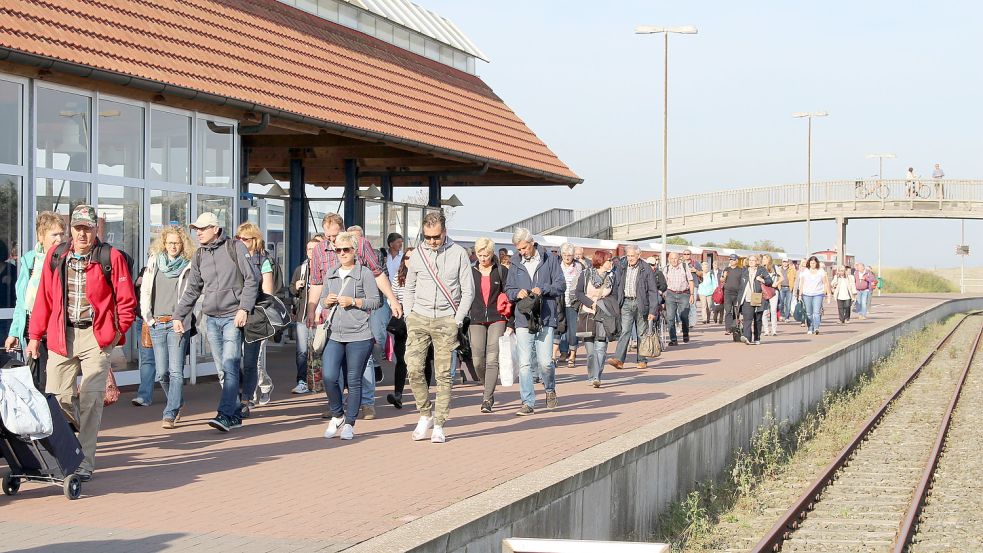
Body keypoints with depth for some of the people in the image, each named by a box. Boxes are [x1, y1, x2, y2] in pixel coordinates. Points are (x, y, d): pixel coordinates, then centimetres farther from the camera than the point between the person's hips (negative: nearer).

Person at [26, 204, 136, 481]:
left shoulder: (112, 257, -1)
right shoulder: (55, 256, 8)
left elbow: (126, 300, 3)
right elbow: (44, 299, 11)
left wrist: (117, 333, -4)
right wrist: (35, 336, 8)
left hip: (96, 336, -3)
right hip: (61, 336, 3)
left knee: (91, 399, -6)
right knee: (56, 397, -1)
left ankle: (85, 463, -1)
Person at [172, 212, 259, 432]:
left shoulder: (235, 248, -3)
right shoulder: (199, 256, 12)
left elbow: (252, 278, -5)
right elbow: (192, 290, 19)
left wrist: (244, 308, -12)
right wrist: (178, 316, 12)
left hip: (233, 317, -6)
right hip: (211, 319, 6)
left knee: (230, 366, -15)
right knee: (222, 370, 6)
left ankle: (225, 414, -20)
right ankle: (236, 413, 14)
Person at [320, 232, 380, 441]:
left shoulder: (365, 273, 0)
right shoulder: (330, 274, 15)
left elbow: (375, 301, -1)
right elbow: (322, 300, 22)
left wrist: (353, 302, -13)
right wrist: (327, 301, 0)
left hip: (359, 336, -4)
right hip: (334, 335, 4)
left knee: (354, 381, 1)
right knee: (329, 377, -9)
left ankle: (349, 423, 13)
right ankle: (337, 416, 14)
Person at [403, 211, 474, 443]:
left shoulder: (458, 254, 0)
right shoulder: (417, 254, 7)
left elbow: (468, 291, 3)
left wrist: (457, 321, -4)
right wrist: (409, 317, 6)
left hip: (446, 320, -2)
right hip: (419, 319, 2)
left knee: (443, 374, -3)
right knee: (414, 369, -8)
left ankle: (439, 425, 4)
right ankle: (426, 413, 11)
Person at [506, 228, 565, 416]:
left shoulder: (549, 259, 2)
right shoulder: (515, 264, 10)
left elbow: (561, 285, 2)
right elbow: (508, 289, 16)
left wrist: (542, 290, -14)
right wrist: (517, 293, -6)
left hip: (545, 318, -2)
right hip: (523, 319, 2)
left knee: (545, 362, -6)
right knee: (525, 364, -2)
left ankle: (550, 389, 24)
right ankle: (528, 402, 2)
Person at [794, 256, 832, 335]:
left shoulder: (821, 271, 7)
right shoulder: (804, 271, 8)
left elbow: (825, 283, 8)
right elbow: (801, 283, 9)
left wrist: (828, 294, 4)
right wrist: (800, 294, 4)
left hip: (818, 294, -2)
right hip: (807, 294, 2)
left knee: (817, 312, -14)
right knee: (808, 313, 3)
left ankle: (816, 328, -21)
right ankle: (810, 329, 9)